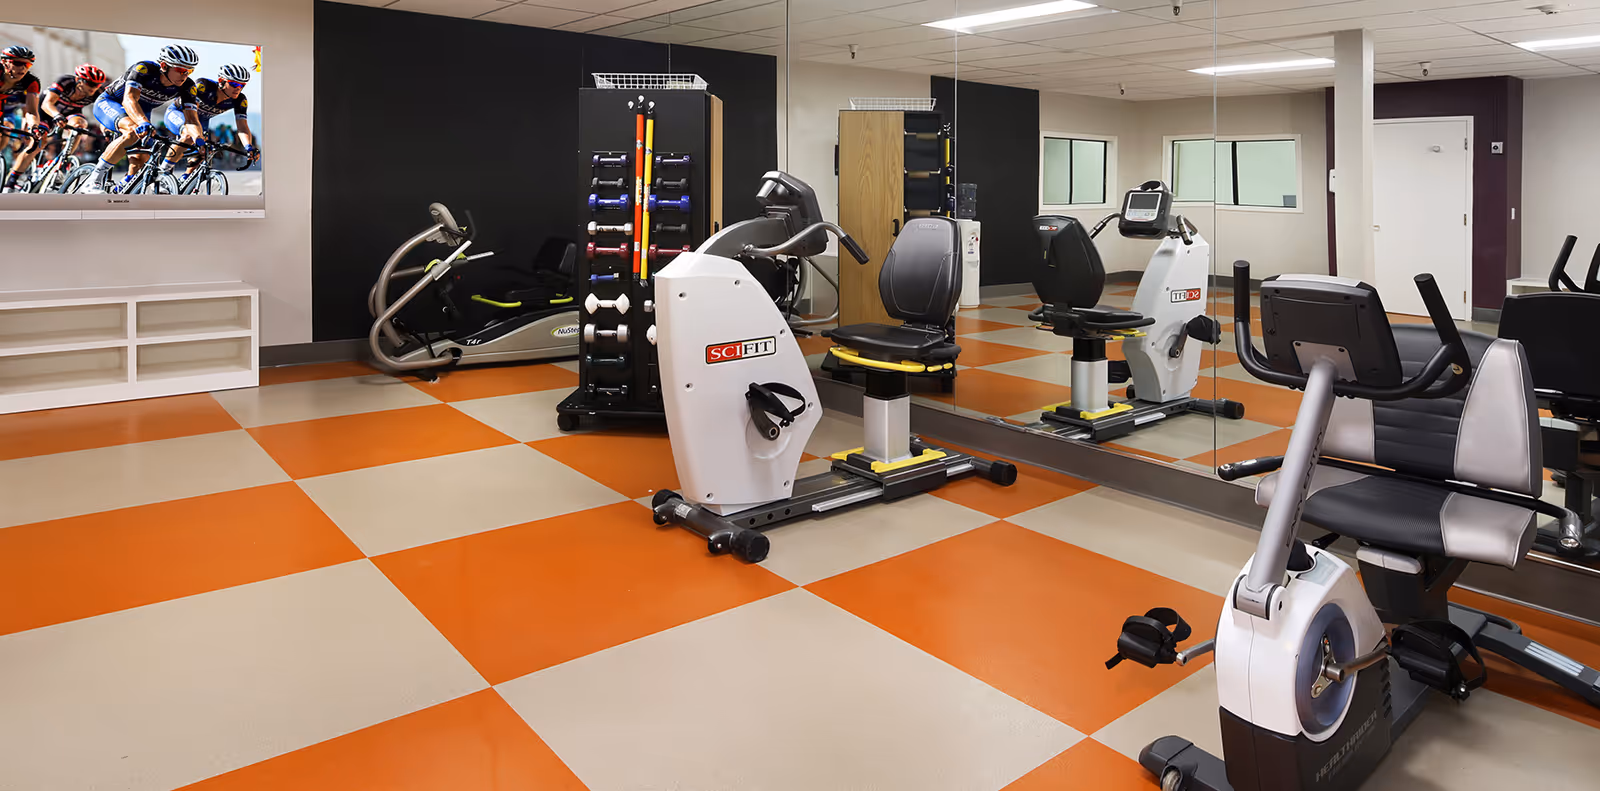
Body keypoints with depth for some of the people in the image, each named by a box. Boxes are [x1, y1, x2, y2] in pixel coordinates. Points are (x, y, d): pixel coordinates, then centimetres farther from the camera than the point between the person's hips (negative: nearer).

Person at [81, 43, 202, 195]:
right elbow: (129, 99, -44)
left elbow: (191, 119, -24)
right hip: (109, 103, -5)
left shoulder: (187, 86, -20)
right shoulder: (144, 69, -32)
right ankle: (95, 179, -29)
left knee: (140, 161, -9)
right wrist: (143, 123, -64)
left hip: (141, 113, 6)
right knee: (134, 131, -35)